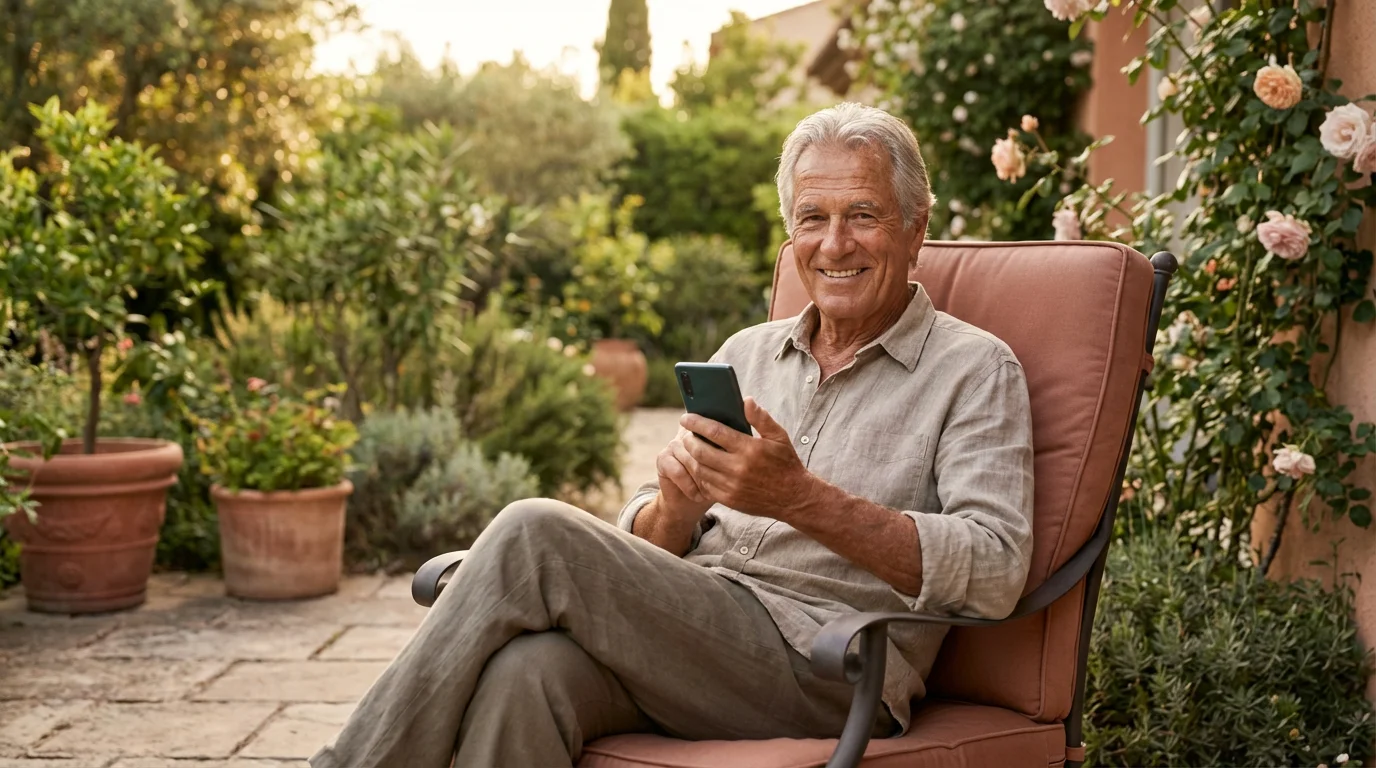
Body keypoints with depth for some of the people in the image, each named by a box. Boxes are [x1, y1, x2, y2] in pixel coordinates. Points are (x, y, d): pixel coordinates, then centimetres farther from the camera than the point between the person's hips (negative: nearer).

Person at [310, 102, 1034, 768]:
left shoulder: (974, 370, 5)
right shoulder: (746, 355, 22)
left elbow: (995, 571, -11)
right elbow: (644, 546, 18)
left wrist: (803, 500, -20)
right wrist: (676, 505, -7)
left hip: (825, 670, -5)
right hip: (687, 637, 5)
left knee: (537, 533, -22)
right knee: (524, 670, -32)